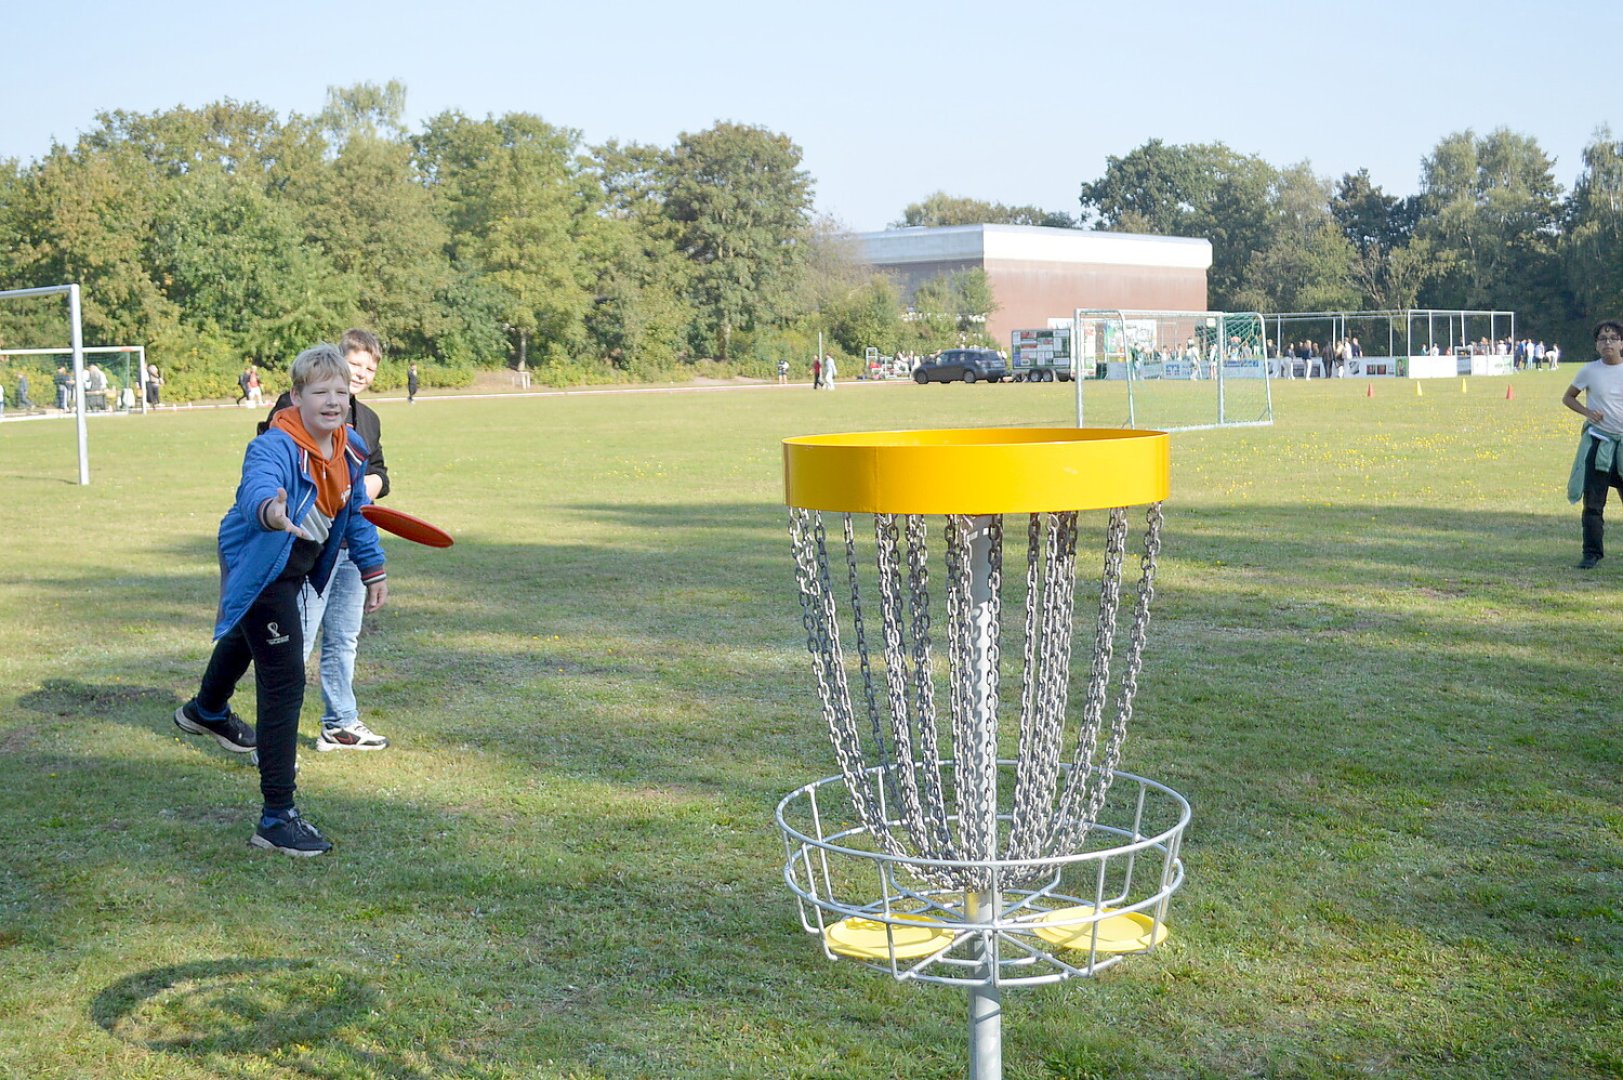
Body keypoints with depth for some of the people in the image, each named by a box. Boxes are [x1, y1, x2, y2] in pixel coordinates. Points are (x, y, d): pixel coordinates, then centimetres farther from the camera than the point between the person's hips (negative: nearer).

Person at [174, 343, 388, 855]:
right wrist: (270, 511, -78)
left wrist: (373, 568, 12)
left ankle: (207, 711, 68)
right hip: (258, 570, -9)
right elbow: (256, 488, -57)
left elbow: (355, 513, 10)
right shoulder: (274, 448, -33)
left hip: (298, 568, 9)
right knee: (284, 679, -16)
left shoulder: (350, 448, -7)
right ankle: (276, 818, -12)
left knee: (249, 637, 35)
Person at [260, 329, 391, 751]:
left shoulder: (368, 420, 19)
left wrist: (363, 488, 0)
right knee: (296, 642, -8)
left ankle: (340, 724, 29)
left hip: (353, 543, 8)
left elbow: (379, 475, 22)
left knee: (343, 641, 17)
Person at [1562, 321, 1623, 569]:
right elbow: (1567, 397, 10)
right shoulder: (1589, 371, -1)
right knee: (1593, 500, -4)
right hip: (1598, 442, -1)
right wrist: (1587, 412, -7)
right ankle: (1592, 553, 3)